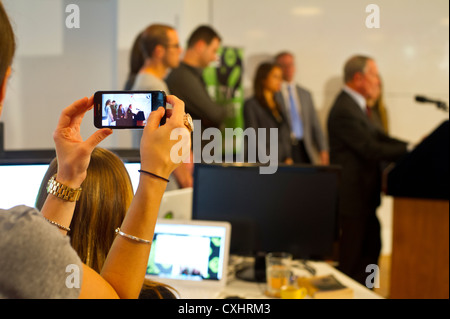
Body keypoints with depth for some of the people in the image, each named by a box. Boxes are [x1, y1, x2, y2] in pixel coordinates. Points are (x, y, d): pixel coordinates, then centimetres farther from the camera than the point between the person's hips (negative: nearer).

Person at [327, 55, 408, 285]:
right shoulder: (344, 111, -22)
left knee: (371, 247, 19)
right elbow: (372, 150, -24)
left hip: (362, 195, 11)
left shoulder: (355, 106, 13)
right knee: (351, 256, 0)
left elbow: (378, 137, 11)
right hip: (353, 195, -11)